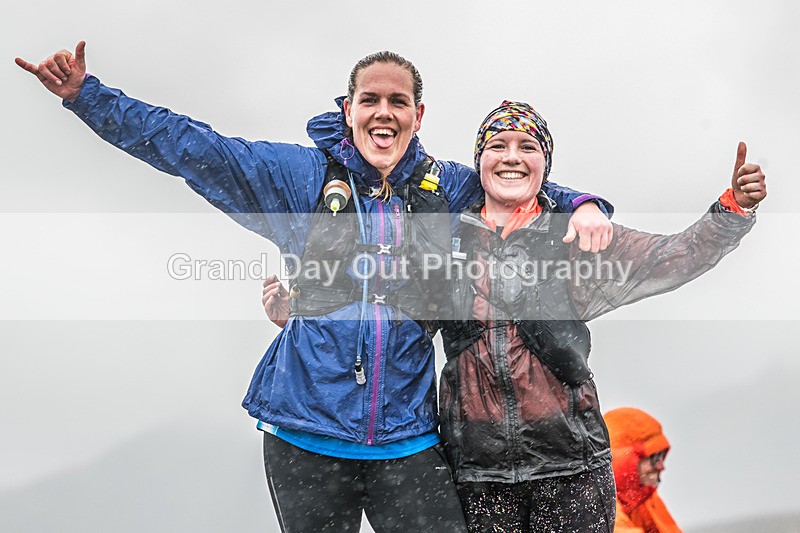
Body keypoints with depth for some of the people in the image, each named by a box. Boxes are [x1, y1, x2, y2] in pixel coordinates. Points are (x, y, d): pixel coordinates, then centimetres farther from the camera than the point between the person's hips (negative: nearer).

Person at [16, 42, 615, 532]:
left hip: (408, 440, 1)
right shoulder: (302, 174, 2)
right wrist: (84, 94, 0)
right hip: (306, 433, 0)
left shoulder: (449, 188, 6)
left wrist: (583, 206, 1)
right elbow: (187, 145, 3)